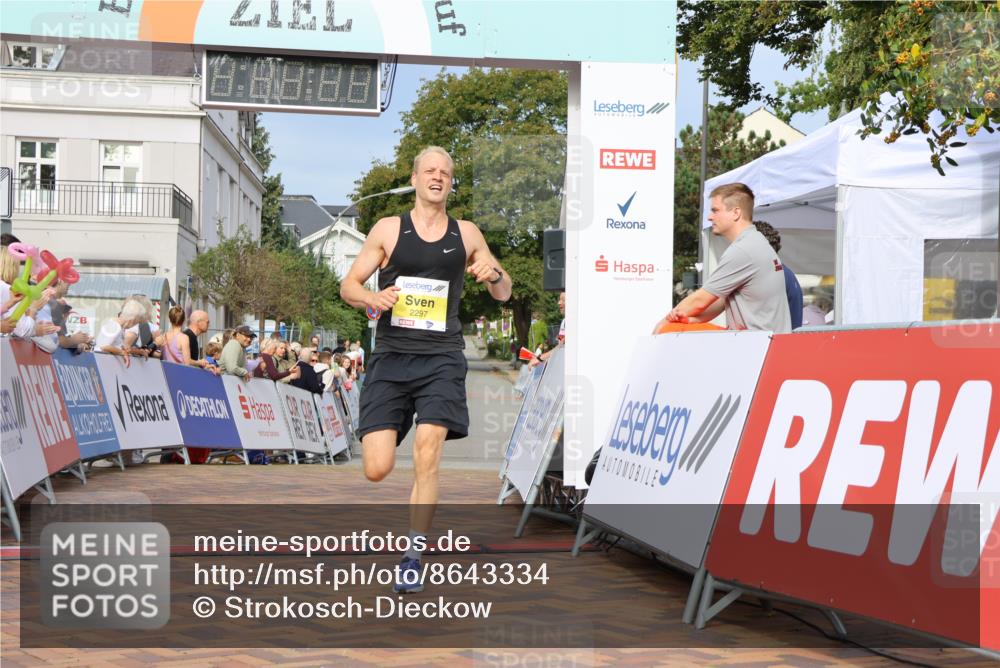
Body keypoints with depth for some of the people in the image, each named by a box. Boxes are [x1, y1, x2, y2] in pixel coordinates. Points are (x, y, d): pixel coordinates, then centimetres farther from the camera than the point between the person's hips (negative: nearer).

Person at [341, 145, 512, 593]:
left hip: (442, 359, 1)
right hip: (391, 358, -1)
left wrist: (494, 274, -6)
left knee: (427, 456, -14)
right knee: (376, 470, -8)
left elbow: (504, 295, 18)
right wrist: (372, 299, -17)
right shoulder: (388, 229, 5)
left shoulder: (466, 234, 11)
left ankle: (412, 559, -2)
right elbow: (348, 284, 6)